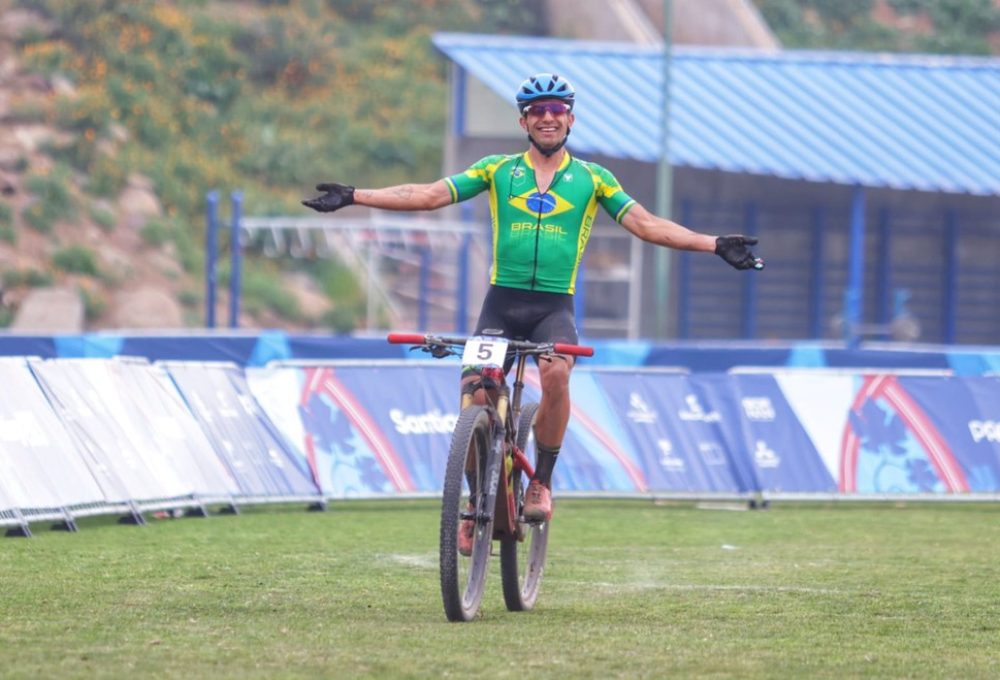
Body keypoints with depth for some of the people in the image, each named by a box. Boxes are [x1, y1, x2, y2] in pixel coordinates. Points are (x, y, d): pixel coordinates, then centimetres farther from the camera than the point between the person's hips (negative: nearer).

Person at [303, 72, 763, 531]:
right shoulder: (498, 170, 10)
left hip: (554, 305, -1)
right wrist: (353, 197, -3)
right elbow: (430, 195, 6)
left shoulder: (593, 179, 10)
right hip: (502, 301, 1)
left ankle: (541, 481, -10)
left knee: (556, 374, -29)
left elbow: (645, 224, 7)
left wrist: (715, 246, -3)